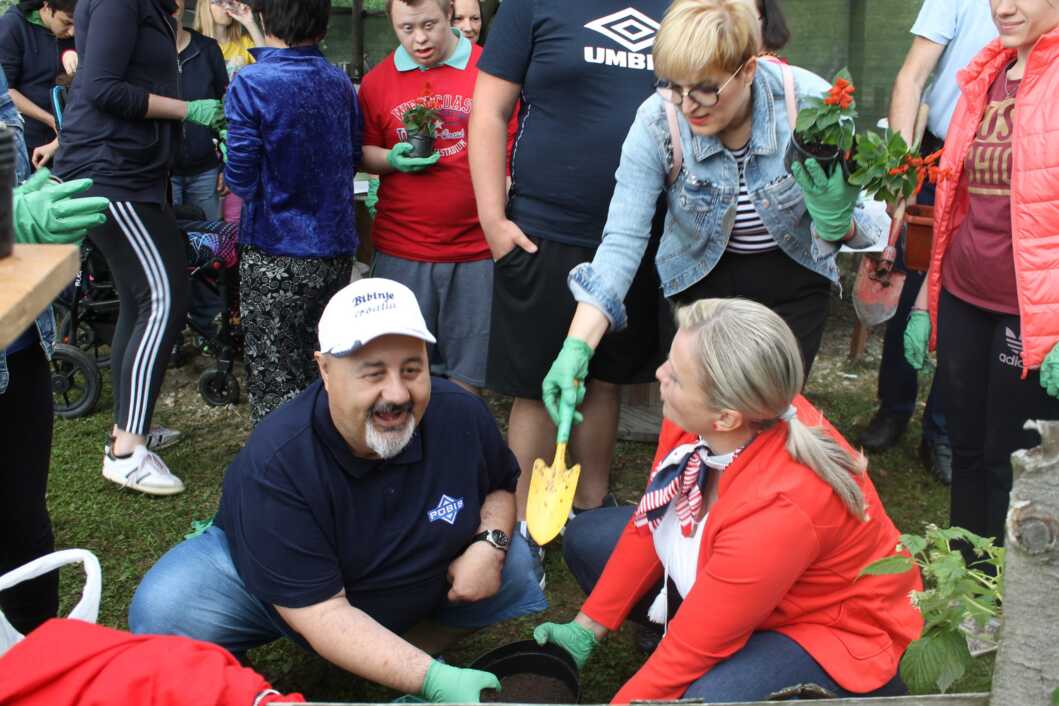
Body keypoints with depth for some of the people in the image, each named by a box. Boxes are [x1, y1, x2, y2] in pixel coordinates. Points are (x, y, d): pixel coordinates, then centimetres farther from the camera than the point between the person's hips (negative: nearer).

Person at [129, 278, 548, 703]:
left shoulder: (462, 415, -22)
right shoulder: (274, 464, -35)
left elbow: (500, 485, 1)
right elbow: (320, 612, -34)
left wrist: (490, 544, -22)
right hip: (282, 587, -3)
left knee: (515, 566, -15)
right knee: (165, 612, -28)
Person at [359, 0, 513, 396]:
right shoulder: (377, 81, 6)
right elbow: (364, 153, 15)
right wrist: (392, 159, -7)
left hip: (475, 248, -2)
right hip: (399, 250, 2)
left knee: (467, 374, 6)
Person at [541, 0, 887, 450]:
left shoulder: (809, 102, -25)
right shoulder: (656, 122, -25)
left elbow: (852, 224, -15)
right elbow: (622, 240, -25)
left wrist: (836, 220, -41)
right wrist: (577, 348, -36)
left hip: (793, 278, 0)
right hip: (704, 278, 0)